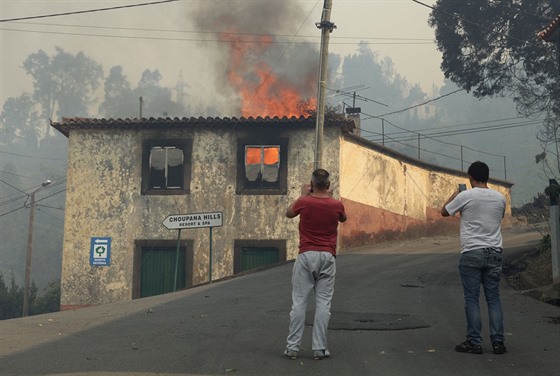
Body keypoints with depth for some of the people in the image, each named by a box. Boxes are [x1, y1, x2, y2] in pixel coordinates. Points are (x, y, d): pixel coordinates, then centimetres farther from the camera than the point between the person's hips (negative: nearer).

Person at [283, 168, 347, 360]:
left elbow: (289, 213, 16)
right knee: (323, 303, 3)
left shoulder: (304, 202, -6)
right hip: (327, 257, 1)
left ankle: (292, 347, 5)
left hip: (306, 256, -1)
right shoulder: (336, 205, -2)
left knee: (299, 302, 3)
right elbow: (343, 218, 22)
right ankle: (319, 348, 2)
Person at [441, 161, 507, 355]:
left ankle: (474, 342, 2)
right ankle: (497, 342, 7)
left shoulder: (465, 196, -8)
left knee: (472, 299, 2)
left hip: (471, 253, -4)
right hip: (494, 252, 4)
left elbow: (444, 212, 7)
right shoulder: (500, 198, 5)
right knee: (493, 298, 8)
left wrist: (454, 195, 25)